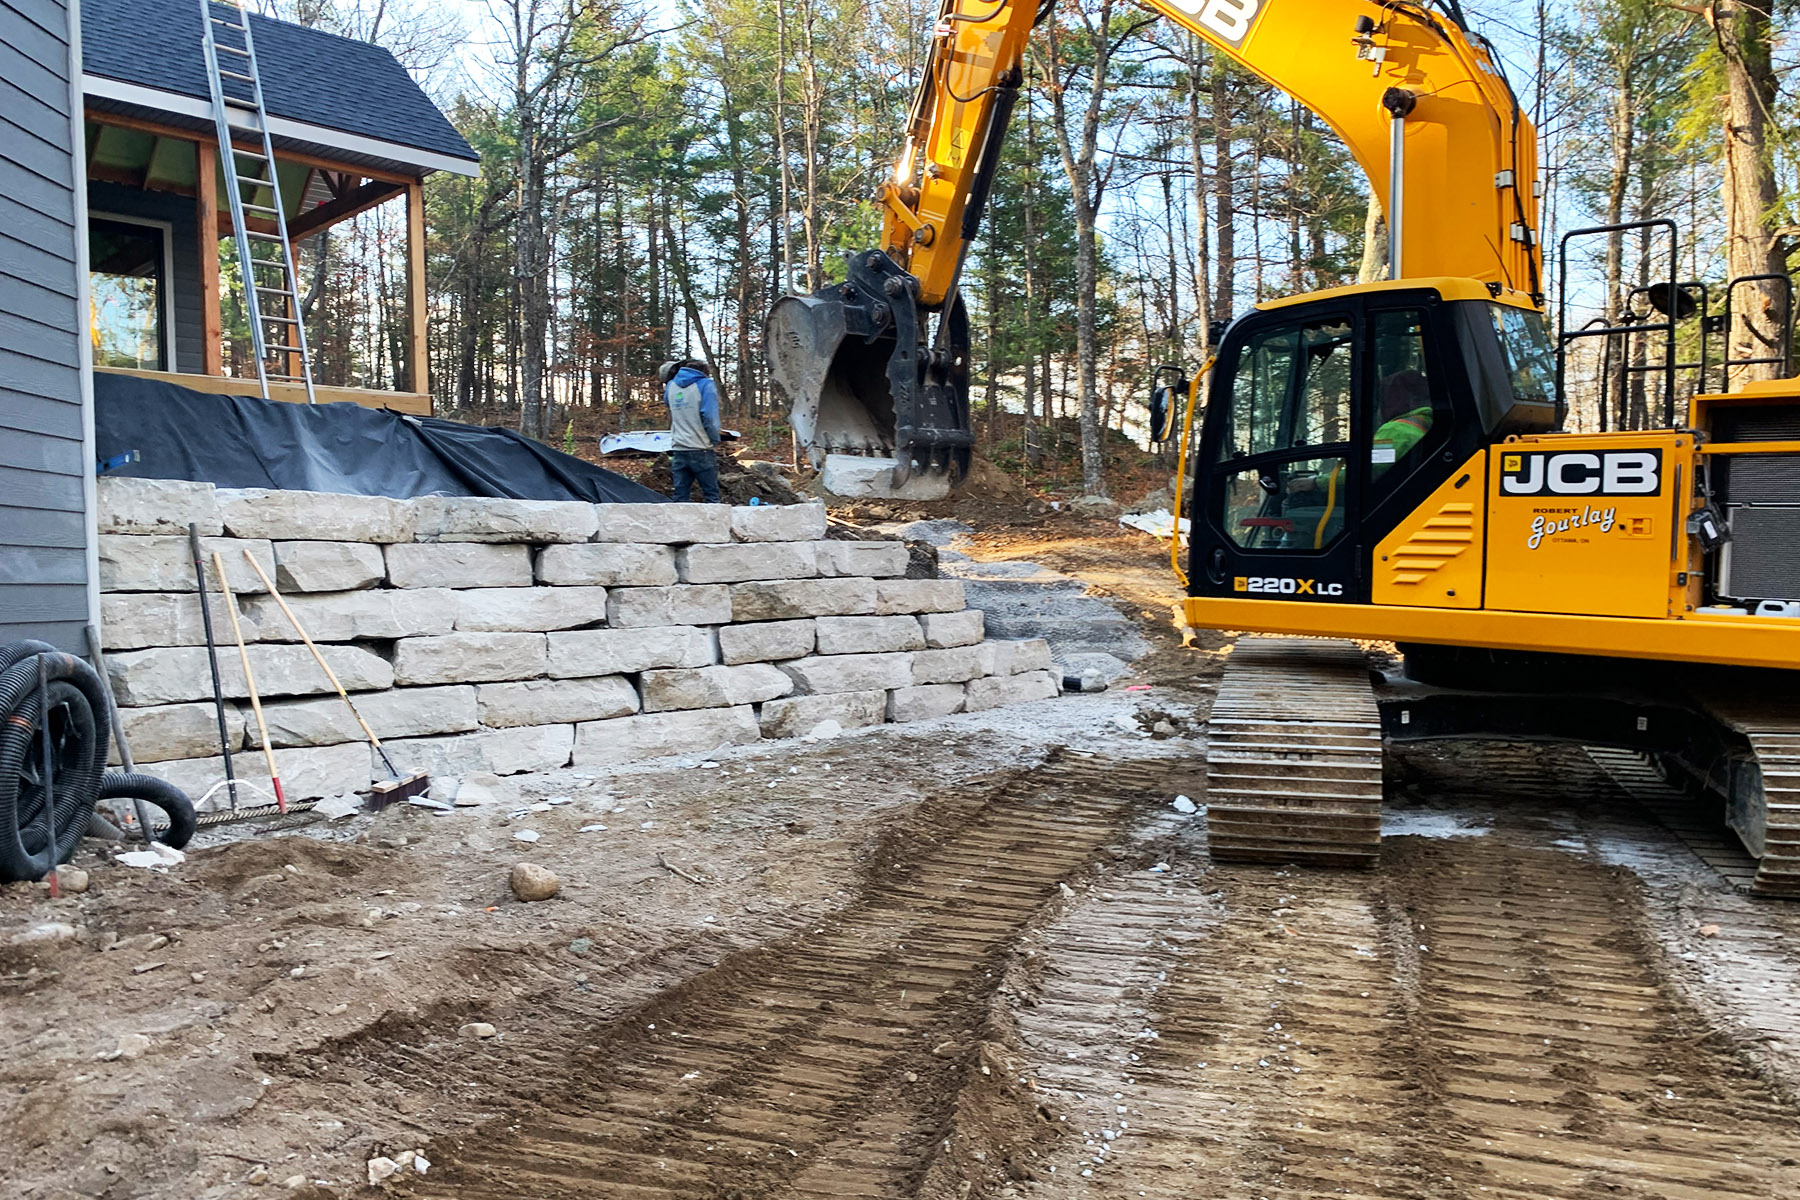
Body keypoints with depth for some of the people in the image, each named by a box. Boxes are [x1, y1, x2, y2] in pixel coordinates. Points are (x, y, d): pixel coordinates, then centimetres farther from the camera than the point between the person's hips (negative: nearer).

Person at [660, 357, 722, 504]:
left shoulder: (671, 386, 10)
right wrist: (715, 440, -1)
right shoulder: (705, 384, -5)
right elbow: (710, 417, -13)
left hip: (678, 451, 5)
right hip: (701, 450, -5)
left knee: (680, 497, 6)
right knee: (711, 496, 1)